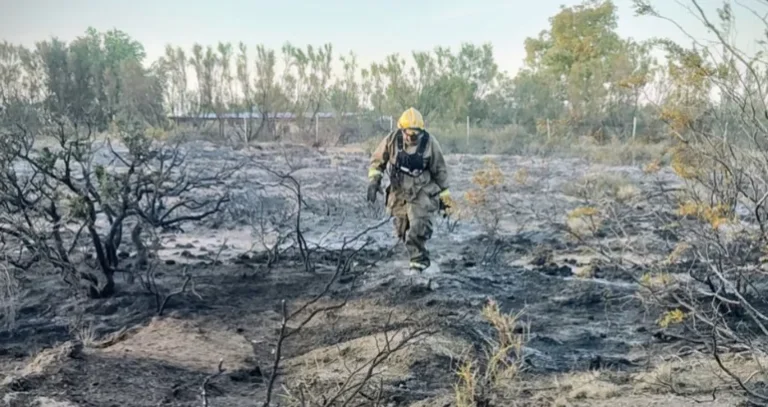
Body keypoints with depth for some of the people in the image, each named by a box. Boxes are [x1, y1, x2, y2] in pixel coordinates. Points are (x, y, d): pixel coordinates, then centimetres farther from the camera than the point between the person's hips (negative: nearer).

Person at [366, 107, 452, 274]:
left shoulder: (430, 142, -15)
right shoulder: (392, 139, -12)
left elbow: (440, 170, -3)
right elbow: (377, 159, 3)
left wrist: (444, 196, 2)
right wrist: (374, 180, -11)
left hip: (422, 192, -3)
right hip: (399, 192, 3)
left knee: (418, 228, -19)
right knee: (403, 231, 10)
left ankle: (419, 260, -4)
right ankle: (420, 258, 32)